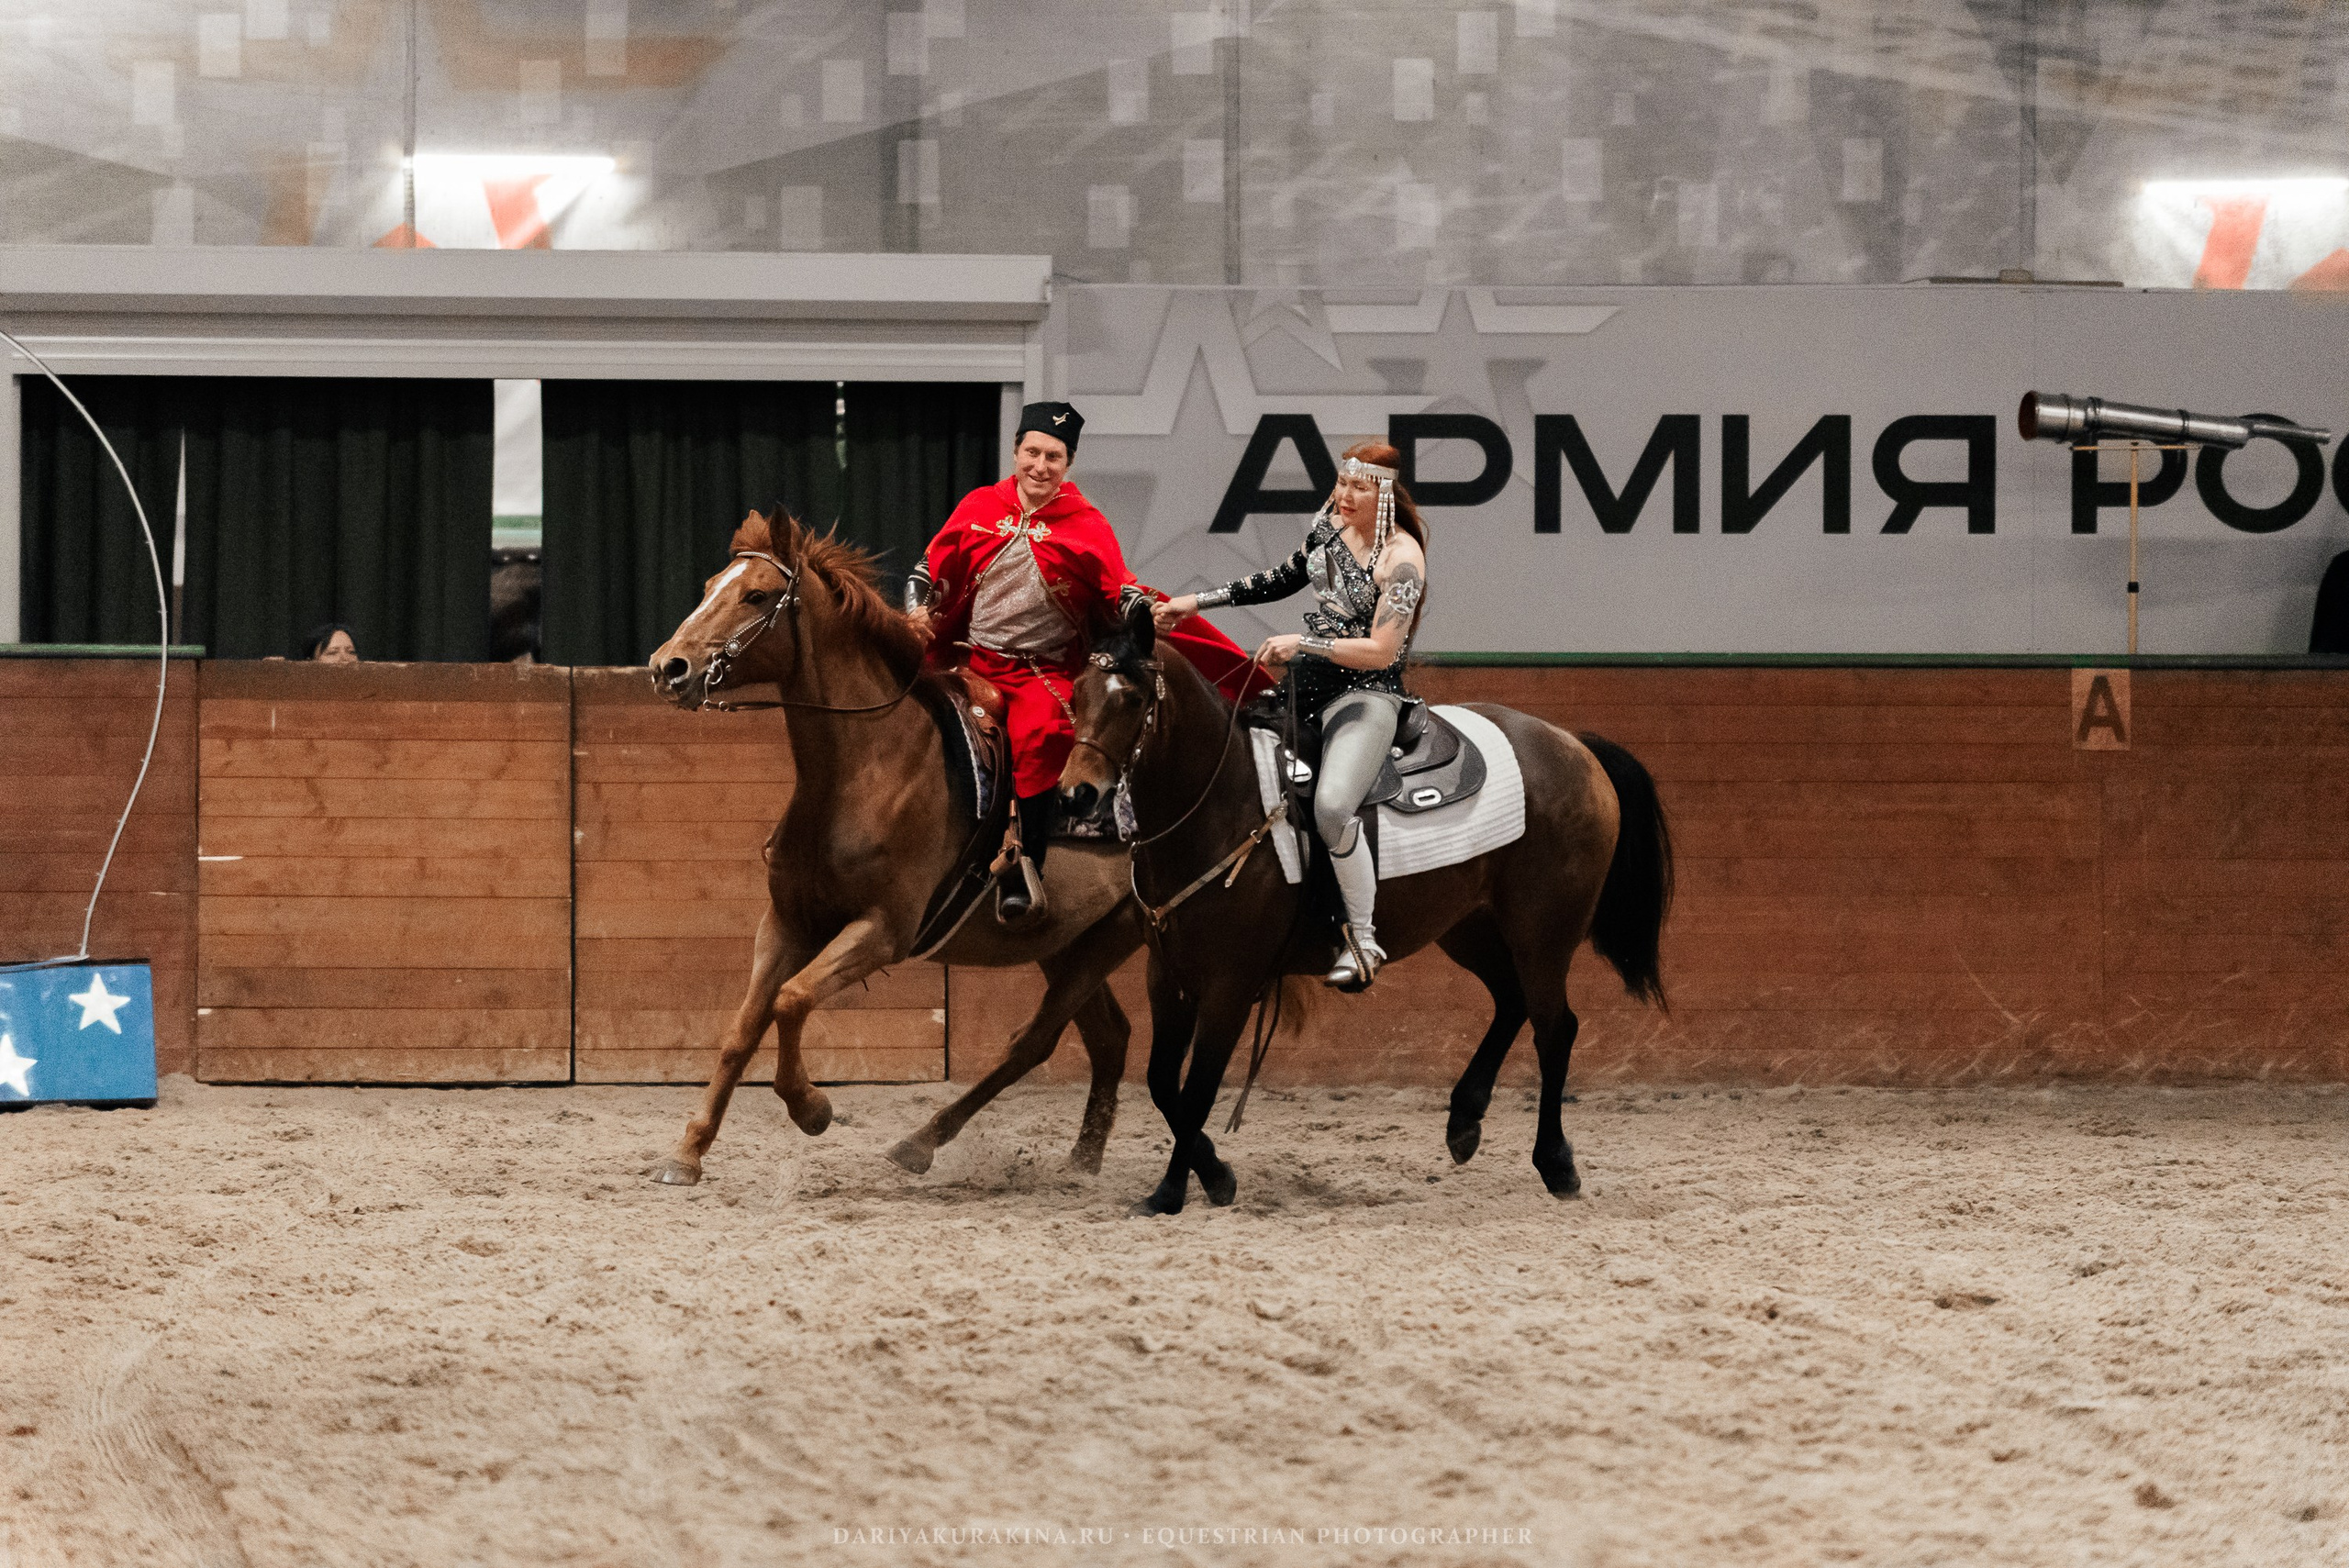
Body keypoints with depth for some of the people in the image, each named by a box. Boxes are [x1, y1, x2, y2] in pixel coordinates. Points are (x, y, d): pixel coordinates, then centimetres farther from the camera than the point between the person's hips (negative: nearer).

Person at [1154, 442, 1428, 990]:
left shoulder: (1401, 560, -18)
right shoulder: (1329, 524, 4)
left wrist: (1300, 644, -25)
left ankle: (1364, 943, -17)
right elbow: (1286, 579, 21)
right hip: (1309, 676, 8)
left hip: (1366, 693, -8)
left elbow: (1381, 651, -22)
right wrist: (1199, 602, 19)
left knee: (1333, 805, -28)